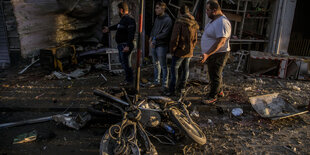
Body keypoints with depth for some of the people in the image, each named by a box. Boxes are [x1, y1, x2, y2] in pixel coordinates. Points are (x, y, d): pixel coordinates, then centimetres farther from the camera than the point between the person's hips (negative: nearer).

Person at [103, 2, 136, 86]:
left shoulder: (129, 19, -18)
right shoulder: (123, 19, 14)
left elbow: (131, 34, -26)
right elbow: (118, 26, 35)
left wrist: (128, 46, -32)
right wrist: (109, 28, 47)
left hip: (125, 45, -11)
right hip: (121, 45, 11)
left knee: (126, 63, -5)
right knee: (122, 61, 18)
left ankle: (129, 80, 7)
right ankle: (128, 78, 29)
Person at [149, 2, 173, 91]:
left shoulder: (167, 20, -12)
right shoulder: (157, 18, 14)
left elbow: (165, 34, -18)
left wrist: (155, 38, -12)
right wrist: (151, 37, 3)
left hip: (161, 46, -8)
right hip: (153, 45, 8)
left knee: (163, 66, -2)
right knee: (156, 64, 15)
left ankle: (165, 84, 8)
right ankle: (156, 81, 27)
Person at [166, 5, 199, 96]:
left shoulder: (179, 22, -13)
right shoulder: (194, 24, 9)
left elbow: (175, 38, -16)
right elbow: (195, 39, 14)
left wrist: (172, 50, -8)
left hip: (180, 51, -7)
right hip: (189, 51, 7)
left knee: (174, 69, -1)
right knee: (185, 69, 16)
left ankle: (172, 90, -2)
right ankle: (182, 87, 26)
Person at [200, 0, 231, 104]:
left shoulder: (222, 23, -24)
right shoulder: (214, 20, 10)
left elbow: (220, 42, -30)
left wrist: (207, 54, -34)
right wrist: (207, 54, 24)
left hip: (218, 55, -10)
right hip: (211, 54, 10)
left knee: (215, 76, 2)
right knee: (214, 74, 22)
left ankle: (213, 96, 17)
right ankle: (219, 91, 39)